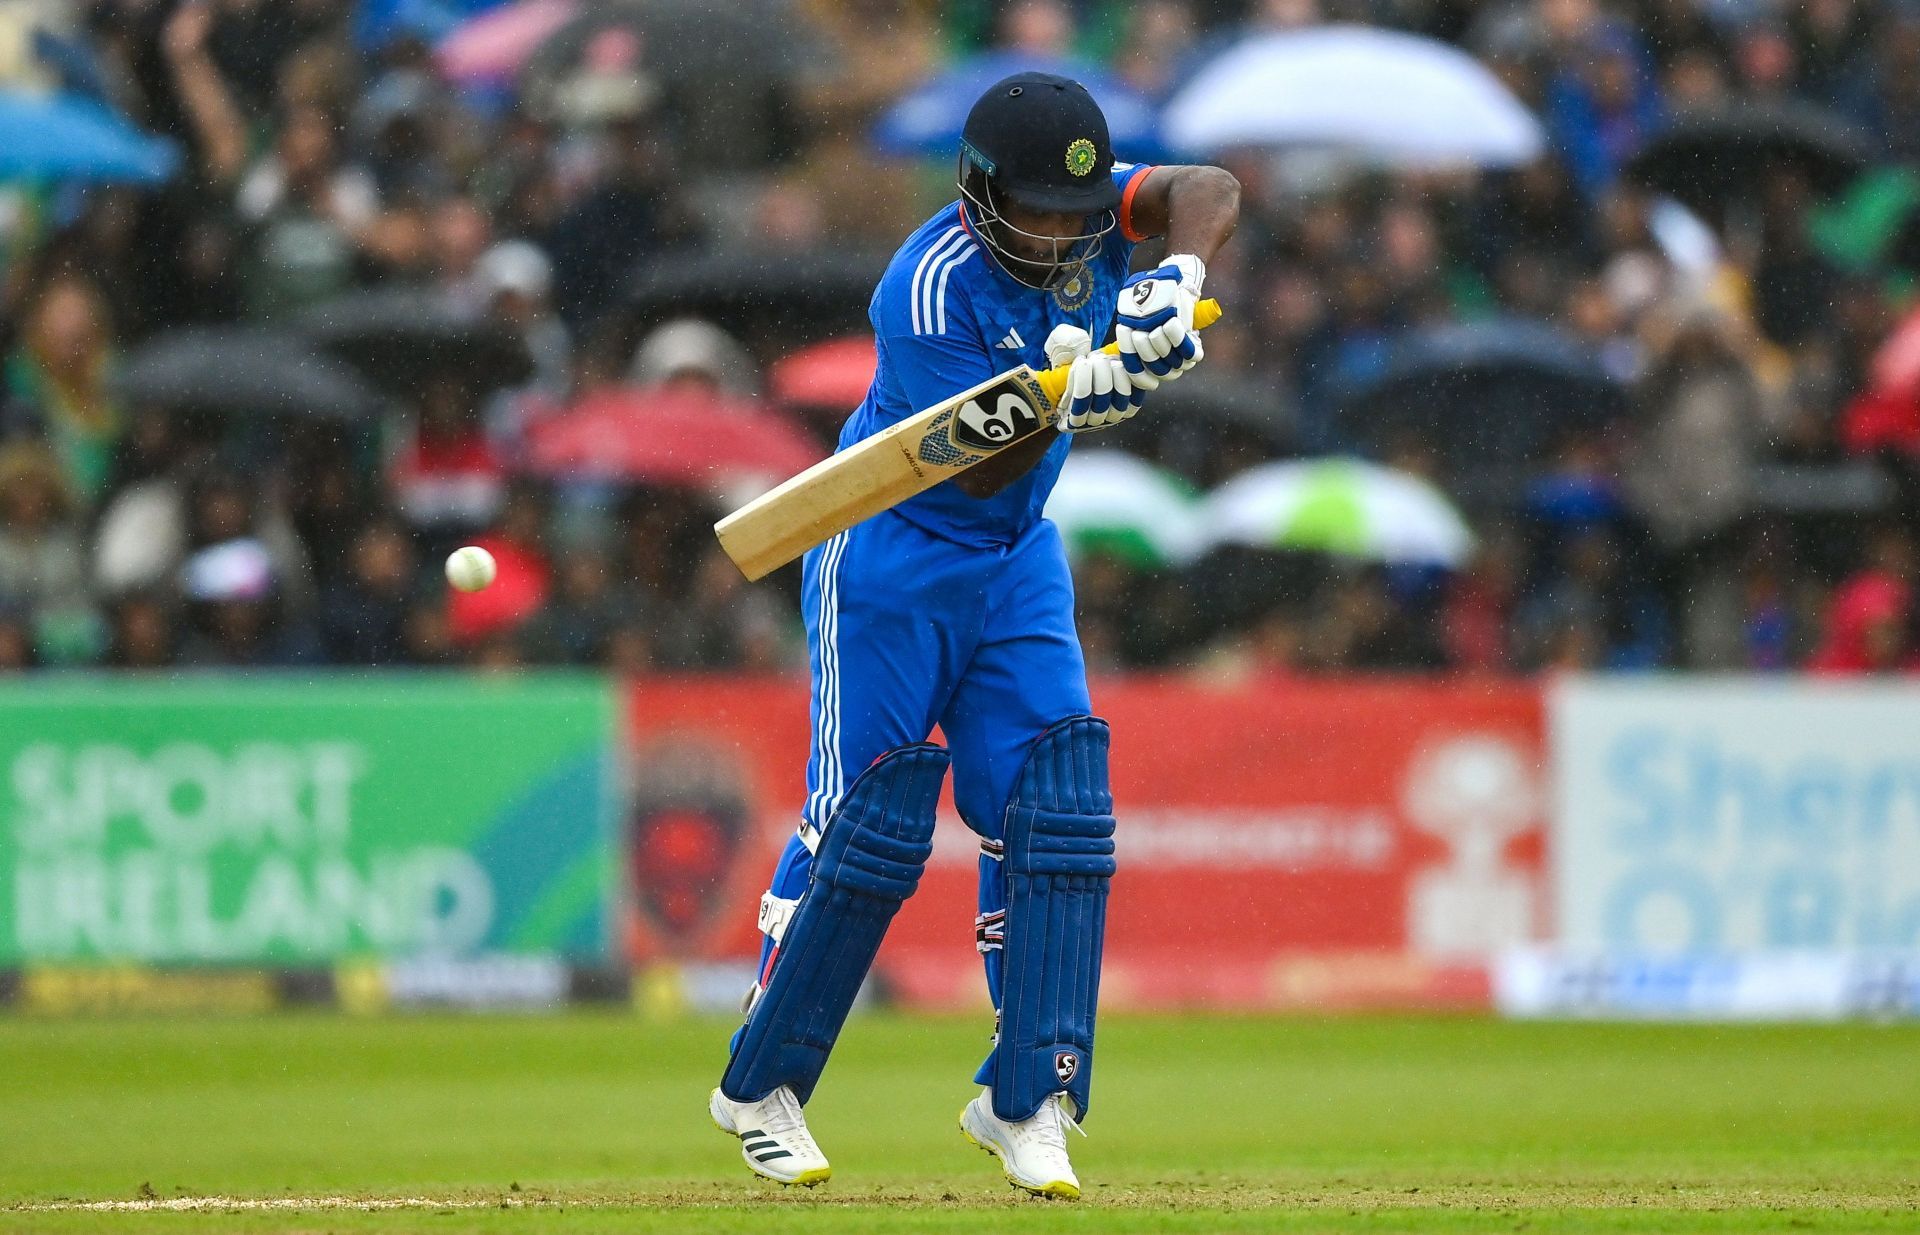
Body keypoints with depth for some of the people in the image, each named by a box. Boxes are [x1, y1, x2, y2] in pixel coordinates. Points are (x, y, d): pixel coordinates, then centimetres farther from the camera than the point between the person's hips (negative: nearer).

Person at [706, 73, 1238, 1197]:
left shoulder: (1088, 208, -9)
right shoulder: (932, 288, -27)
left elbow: (1210, 191, -23)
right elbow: (971, 470, -26)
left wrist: (1180, 277, -44)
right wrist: (1069, 402, -44)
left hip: (1019, 560, 6)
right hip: (894, 556, -6)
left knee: (1053, 809, -6)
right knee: (868, 823, -7)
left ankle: (1025, 1100, -3)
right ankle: (758, 1086, 8)